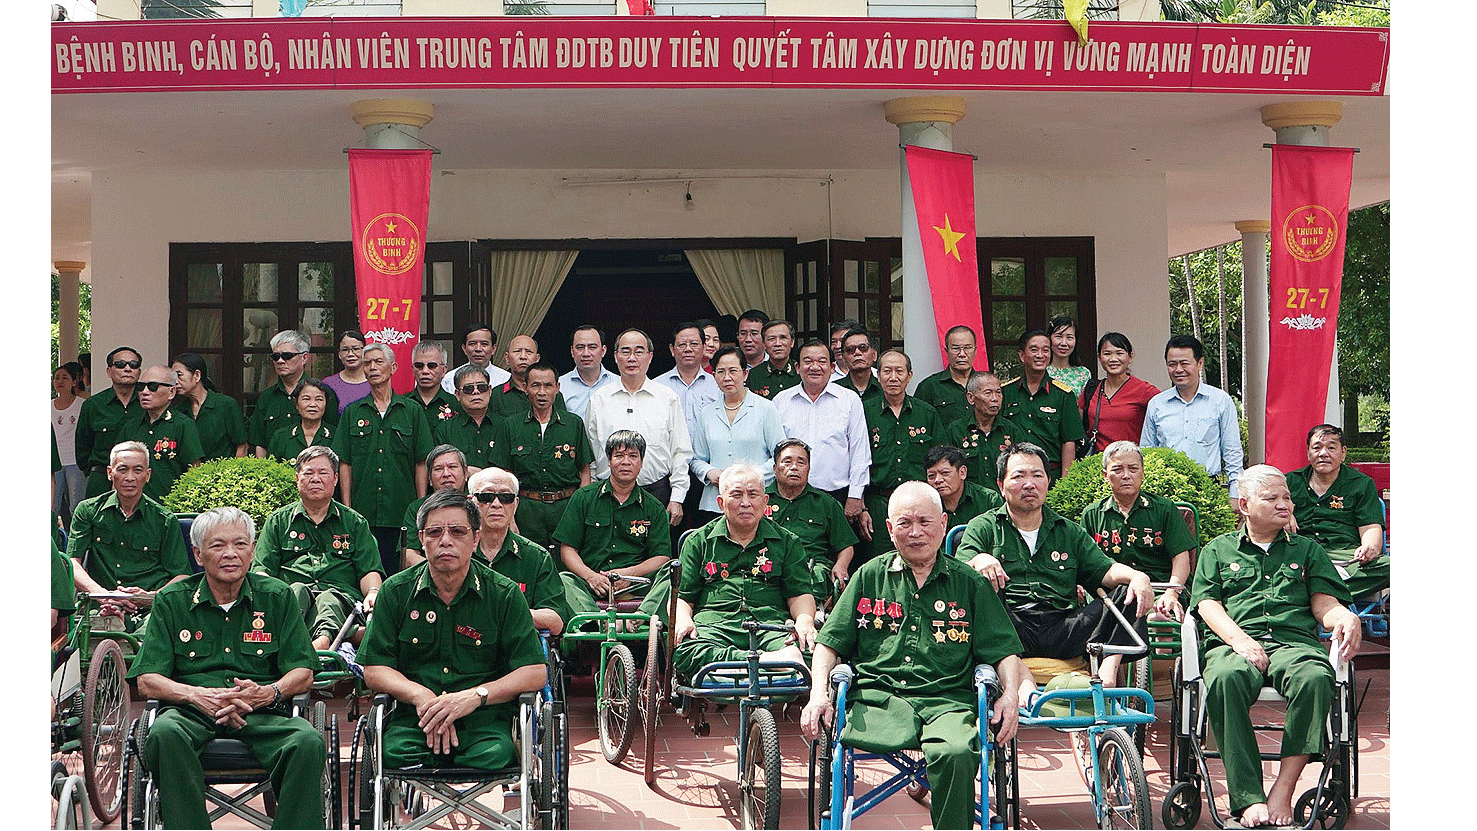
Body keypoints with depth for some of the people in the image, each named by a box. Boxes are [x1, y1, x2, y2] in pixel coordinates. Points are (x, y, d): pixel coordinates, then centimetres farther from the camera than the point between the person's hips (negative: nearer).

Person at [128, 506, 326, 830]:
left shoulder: (277, 597, 12)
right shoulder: (172, 601, 12)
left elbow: (303, 672, 8)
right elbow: (147, 681, 4)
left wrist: (268, 693, -15)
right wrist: (198, 695, -16)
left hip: (262, 715, 0)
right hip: (191, 713, 0)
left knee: (309, 741, -32)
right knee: (165, 734, -36)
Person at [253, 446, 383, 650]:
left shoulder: (355, 522, 23)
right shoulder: (277, 521, 23)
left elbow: (369, 571, 14)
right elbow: (262, 570, 14)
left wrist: (373, 593, -10)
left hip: (342, 596, 0)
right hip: (289, 599, 0)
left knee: (329, 598, -37)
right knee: (297, 589, -36)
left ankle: (324, 640, -70)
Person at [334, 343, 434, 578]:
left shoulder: (413, 411, 7)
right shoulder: (352, 413, 10)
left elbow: (421, 463, 5)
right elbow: (345, 463, 8)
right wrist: (347, 506, 0)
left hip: (402, 513, -1)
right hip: (363, 512, 1)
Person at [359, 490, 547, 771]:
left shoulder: (504, 595, 3)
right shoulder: (396, 592, 8)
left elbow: (535, 673, -1)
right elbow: (374, 669, 7)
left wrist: (476, 696, -16)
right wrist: (420, 695, -12)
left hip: (484, 720, -1)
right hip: (413, 718, 1)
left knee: (494, 756, -34)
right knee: (394, 755, -33)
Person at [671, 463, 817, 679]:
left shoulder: (787, 542, 22)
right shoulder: (699, 541, 22)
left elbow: (800, 593, 15)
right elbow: (682, 596, 19)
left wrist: (805, 620, -9)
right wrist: (683, 619, -6)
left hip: (772, 625, -1)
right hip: (714, 625, 1)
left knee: (804, 650, -41)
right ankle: (767, 661, -44)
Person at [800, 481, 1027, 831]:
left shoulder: (969, 584, 18)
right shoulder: (869, 576, 19)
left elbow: (1004, 651, 16)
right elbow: (829, 643, 17)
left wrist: (1010, 694, -4)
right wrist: (819, 694, 0)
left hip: (948, 700, 0)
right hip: (877, 696, 0)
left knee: (955, 753, -37)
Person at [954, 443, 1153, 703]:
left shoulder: (1070, 532, 25)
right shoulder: (983, 528, 14)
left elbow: (1106, 570, 14)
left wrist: (1137, 576, -9)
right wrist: (978, 561, -24)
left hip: (1061, 629, 3)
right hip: (1009, 629, -3)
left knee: (1129, 595, -14)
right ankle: (1023, 684, -47)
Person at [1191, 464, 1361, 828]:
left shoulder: (1307, 549, 28)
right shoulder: (1218, 549, 23)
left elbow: (1323, 601, 16)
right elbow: (1207, 604, 10)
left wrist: (1345, 617, -10)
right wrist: (1240, 640, -10)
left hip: (1295, 641, 1)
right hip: (1235, 642, -1)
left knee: (1315, 678, -37)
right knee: (1224, 678, -39)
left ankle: (1283, 789, -32)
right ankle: (1248, 799, -38)